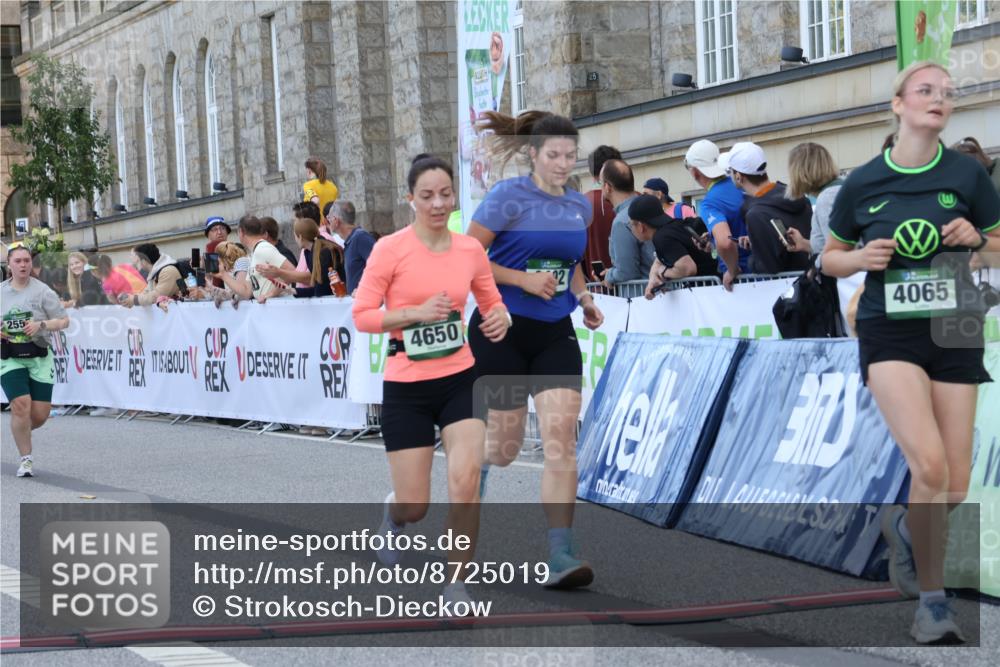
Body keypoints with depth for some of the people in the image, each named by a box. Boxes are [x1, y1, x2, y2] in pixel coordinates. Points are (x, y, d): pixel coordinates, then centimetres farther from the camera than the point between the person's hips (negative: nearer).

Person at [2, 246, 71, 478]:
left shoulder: (42, 291, -3)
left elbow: (64, 320, -1)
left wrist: (41, 325, -17)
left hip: (39, 357, 0)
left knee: (40, 414, -2)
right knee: (21, 405, -15)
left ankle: (21, 432, 34)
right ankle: (26, 459, 0)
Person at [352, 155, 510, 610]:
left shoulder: (471, 249, 1)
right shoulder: (390, 249, -10)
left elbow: (492, 301, 15)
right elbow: (362, 315, -10)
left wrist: (500, 319, -8)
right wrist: (416, 312, -23)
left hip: (460, 380, 2)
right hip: (406, 388, -2)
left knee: (465, 480, -17)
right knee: (414, 507, 2)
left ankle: (457, 586, -2)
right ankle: (393, 514, 43)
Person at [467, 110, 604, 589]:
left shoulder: (580, 207, 10)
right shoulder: (508, 196, -9)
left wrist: (583, 298, 8)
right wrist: (522, 279, -19)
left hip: (555, 334, 4)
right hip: (502, 331, -4)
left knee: (561, 435, -12)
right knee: (506, 443, 4)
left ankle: (561, 555, -13)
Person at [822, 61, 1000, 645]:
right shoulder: (863, 183, 0)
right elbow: (831, 258, 13)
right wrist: (861, 258, -9)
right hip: (890, 333, -2)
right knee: (929, 465, -21)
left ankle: (905, 528, 38)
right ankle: (934, 601, -6)